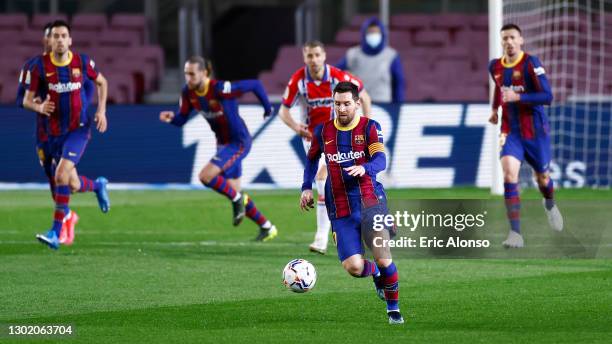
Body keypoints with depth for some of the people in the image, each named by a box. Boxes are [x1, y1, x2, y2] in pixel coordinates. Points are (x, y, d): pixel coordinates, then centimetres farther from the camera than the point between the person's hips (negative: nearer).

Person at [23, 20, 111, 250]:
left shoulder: (83, 62, -6)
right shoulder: (39, 66, -7)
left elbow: (101, 82, 14)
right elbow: (27, 100, -2)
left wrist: (101, 110, 4)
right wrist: (39, 107, -24)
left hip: (79, 129, -2)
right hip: (55, 133, 2)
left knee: (61, 175, -21)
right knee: (73, 185, 6)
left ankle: (56, 232, -16)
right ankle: (98, 185, 43)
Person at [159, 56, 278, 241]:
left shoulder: (220, 89, -28)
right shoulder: (188, 93, -7)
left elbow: (255, 85, -21)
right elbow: (182, 118, 0)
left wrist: (268, 108, -7)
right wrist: (171, 118, -23)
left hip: (239, 142, -8)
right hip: (223, 143, 8)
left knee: (205, 176, -23)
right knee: (235, 194, 13)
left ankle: (237, 199, 1)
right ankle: (267, 228, 29)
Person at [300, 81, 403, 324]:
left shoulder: (370, 127, 0)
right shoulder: (323, 131, 9)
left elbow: (380, 160, -13)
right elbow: (312, 158, 26)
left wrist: (365, 168, -35)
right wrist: (307, 188, 14)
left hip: (370, 200, -2)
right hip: (340, 210, 2)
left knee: (383, 259, -15)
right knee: (353, 267, -13)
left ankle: (393, 309, 8)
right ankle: (375, 273, 24)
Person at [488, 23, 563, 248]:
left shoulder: (530, 63, -15)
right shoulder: (495, 67, 2)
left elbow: (547, 96, -21)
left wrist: (518, 97, -30)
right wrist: (495, 109, 18)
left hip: (535, 131, -2)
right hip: (510, 131, 2)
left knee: (542, 177, 13)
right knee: (509, 172, -20)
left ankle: (550, 204, 52)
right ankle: (515, 233, -22)